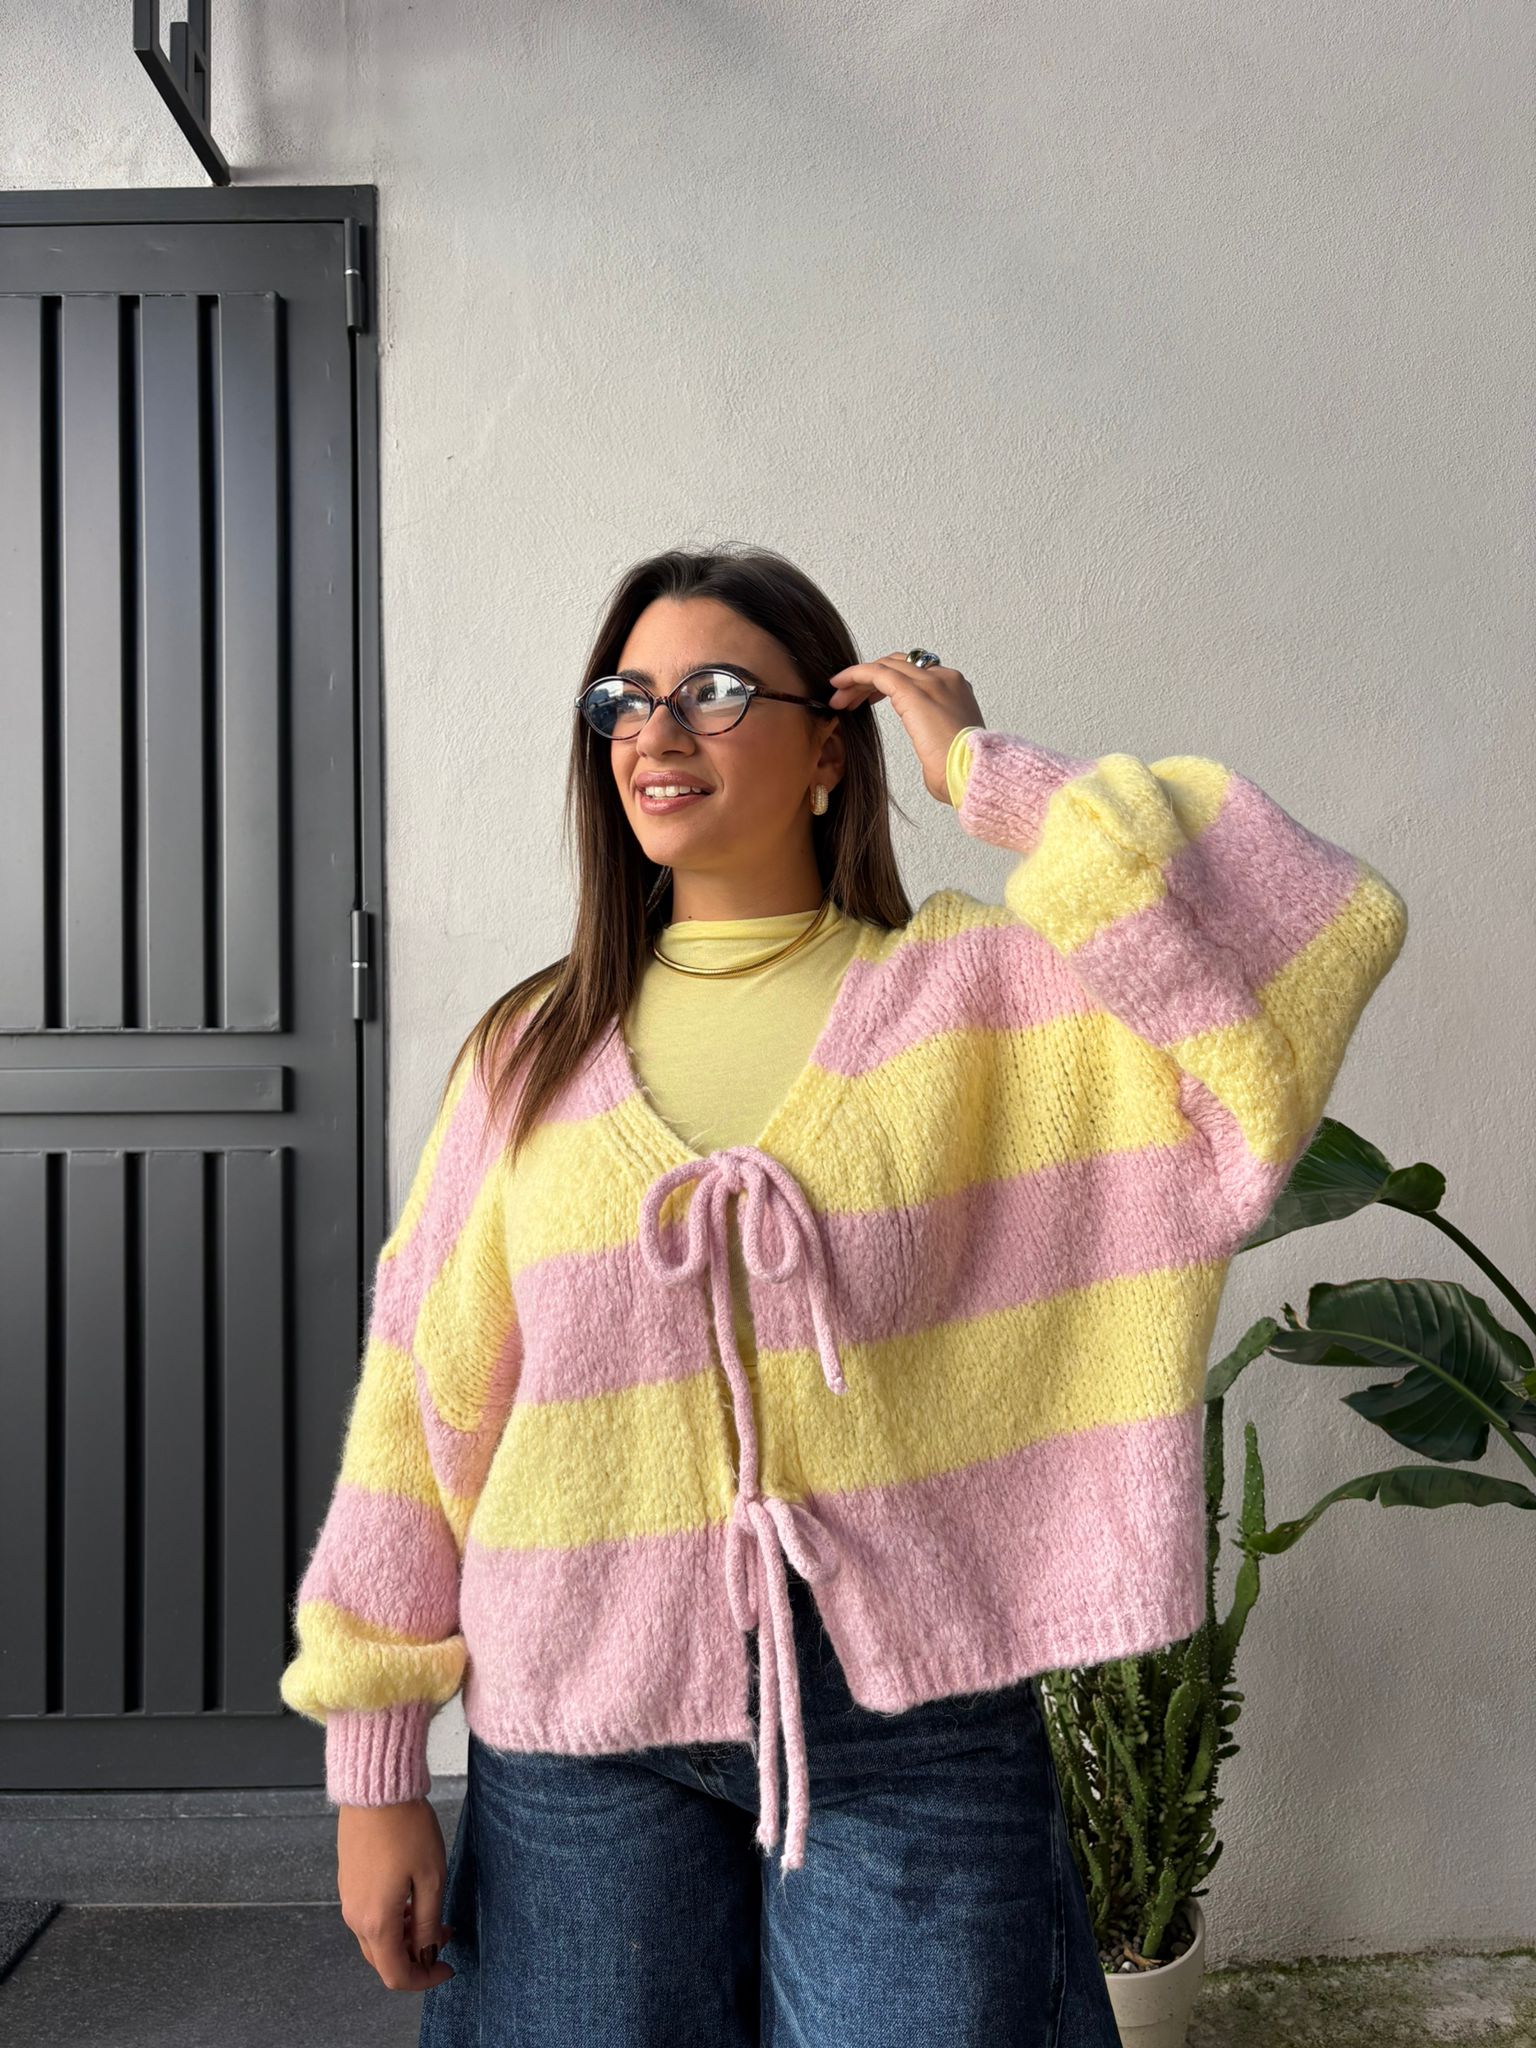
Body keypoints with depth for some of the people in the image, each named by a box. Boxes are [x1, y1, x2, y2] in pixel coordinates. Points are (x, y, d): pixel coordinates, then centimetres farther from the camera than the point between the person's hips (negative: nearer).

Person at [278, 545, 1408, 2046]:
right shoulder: (529, 1054, 2)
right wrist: (372, 1773, 3)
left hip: (910, 1717, -1)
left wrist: (988, 776, -13)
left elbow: (1323, 931, -17)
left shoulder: (973, 999, -3)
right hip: (583, 1734, 2)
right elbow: (421, 1403, 3)